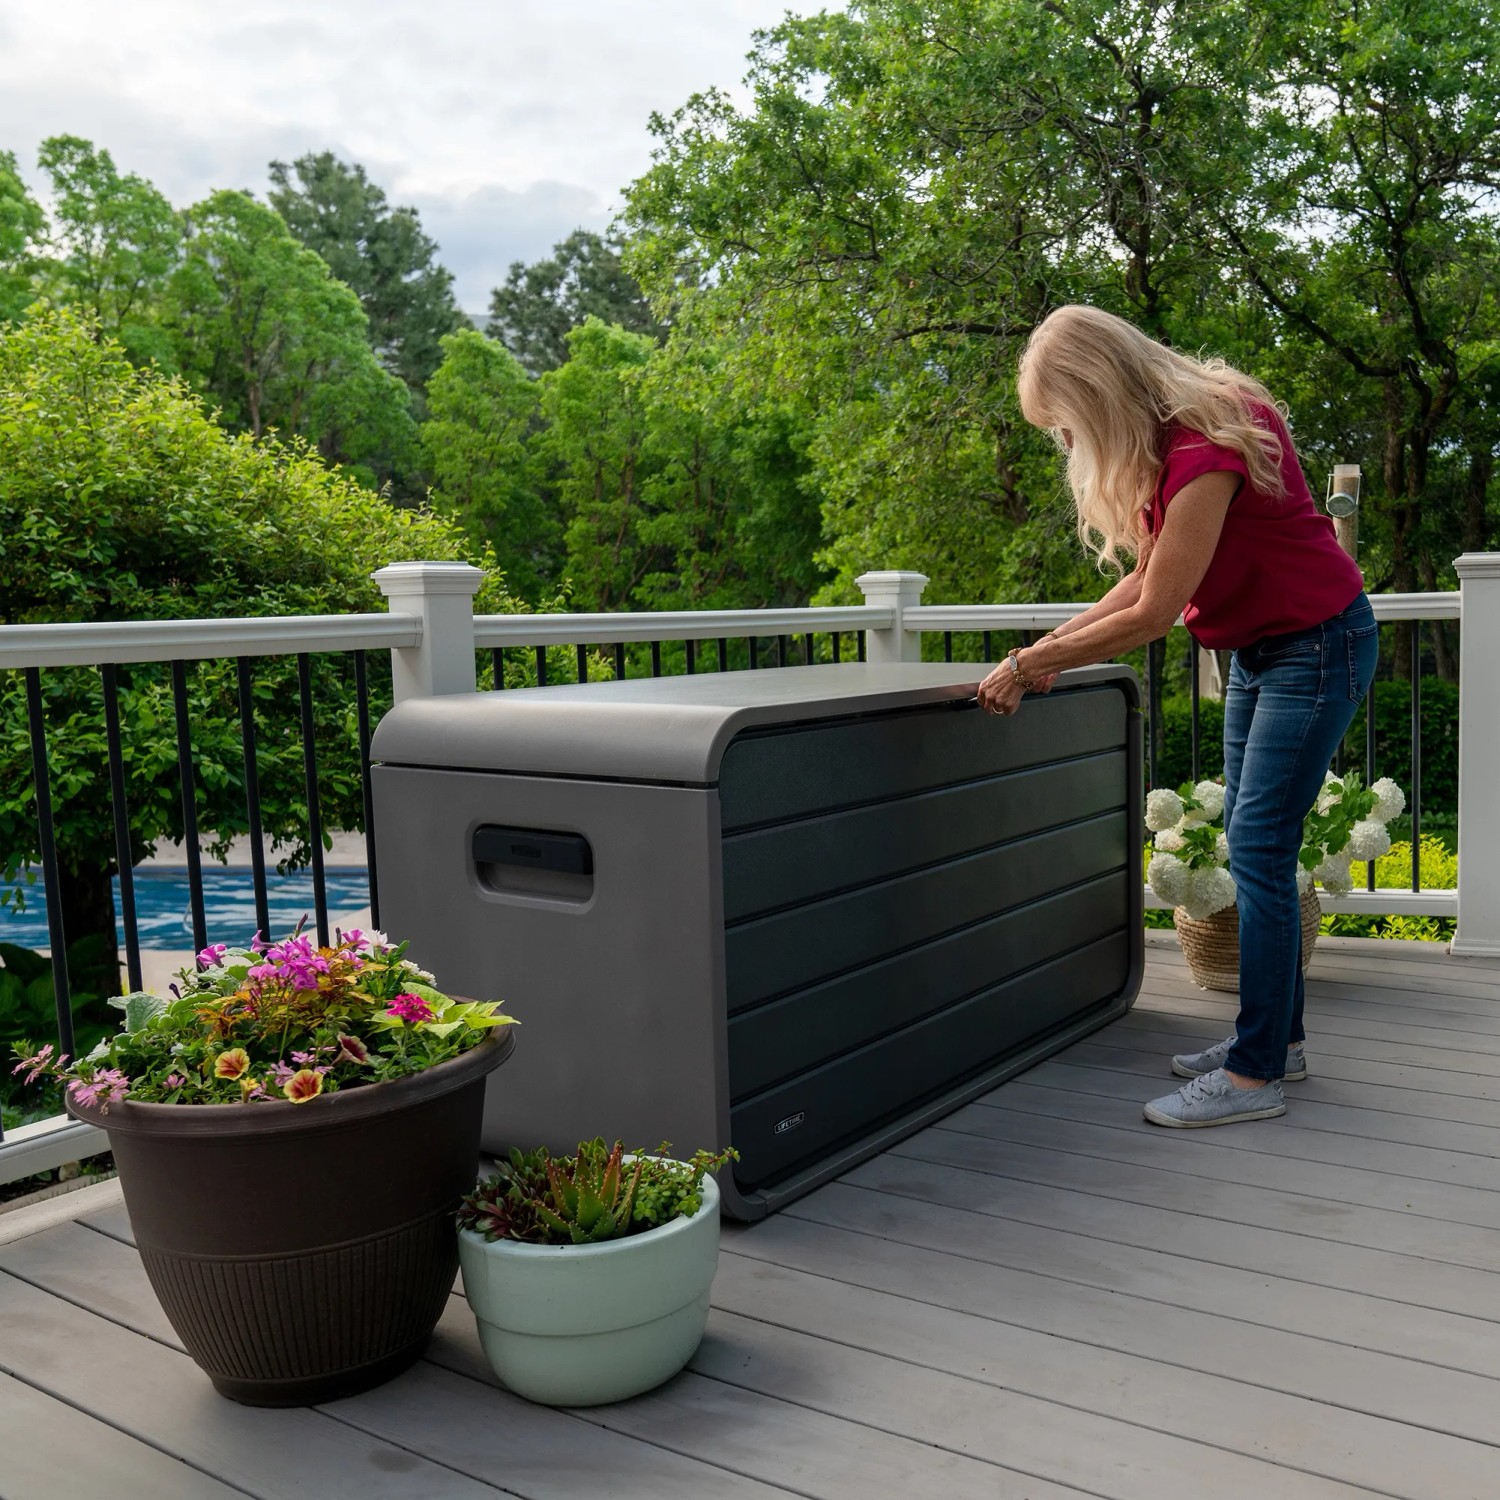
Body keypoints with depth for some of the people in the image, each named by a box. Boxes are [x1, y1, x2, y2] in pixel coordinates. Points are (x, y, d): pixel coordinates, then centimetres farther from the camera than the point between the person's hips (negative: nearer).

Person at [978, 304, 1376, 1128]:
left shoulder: (1208, 447, -28)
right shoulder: (1167, 439, 1)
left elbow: (1154, 612, -26)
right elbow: (1147, 577, 4)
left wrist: (1030, 665, -19)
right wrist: (1051, 644, -3)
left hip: (1318, 643, -9)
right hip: (1258, 648, 9)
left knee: (1259, 847, -10)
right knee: (1254, 844, 12)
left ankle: (1255, 1075, -4)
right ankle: (1277, 1036, 23)